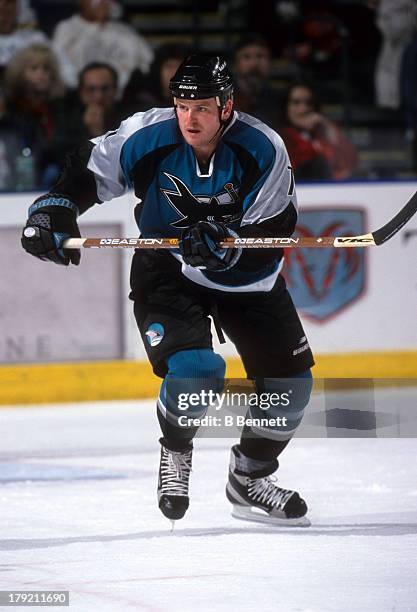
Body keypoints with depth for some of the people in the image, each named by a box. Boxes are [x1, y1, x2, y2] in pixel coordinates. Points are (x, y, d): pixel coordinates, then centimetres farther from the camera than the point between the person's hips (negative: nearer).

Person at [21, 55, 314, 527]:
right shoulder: (148, 137, -19)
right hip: (166, 271, -2)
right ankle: (175, 454, 6)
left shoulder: (263, 150, -21)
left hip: (246, 276, 2)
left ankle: (249, 479, 24)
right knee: (194, 369, -25)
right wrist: (53, 209, -19)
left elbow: (273, 234, -22)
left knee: (289, 381, 1)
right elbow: (87, 170, -5)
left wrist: (223, 243, -38)